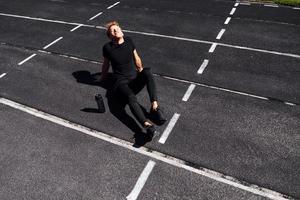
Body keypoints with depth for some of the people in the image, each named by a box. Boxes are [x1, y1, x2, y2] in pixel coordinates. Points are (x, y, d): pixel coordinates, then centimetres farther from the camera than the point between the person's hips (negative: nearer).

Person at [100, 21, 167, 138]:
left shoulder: (129, 41, 9)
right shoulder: (107, 47, -1)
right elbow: (106, 65, 16)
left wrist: (141, 72, 35)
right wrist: (102, 78, 30)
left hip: (135, 79, 3)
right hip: (121, 82, -3)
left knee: (147, 71, -30)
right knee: (131, 97, -36)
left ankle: (154, 106, -41)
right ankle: (148, 126, -57)